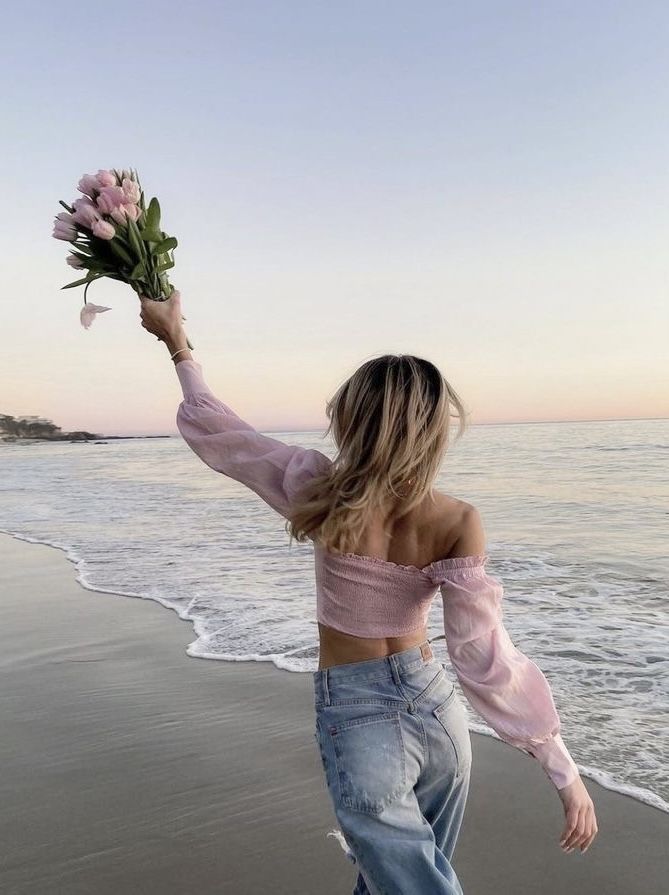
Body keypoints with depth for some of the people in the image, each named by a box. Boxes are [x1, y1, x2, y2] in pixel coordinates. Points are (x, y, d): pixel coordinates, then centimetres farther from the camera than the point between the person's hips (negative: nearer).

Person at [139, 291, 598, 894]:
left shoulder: (323, 491, -17)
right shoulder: (458, 522, -17)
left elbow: (210, 426, -5)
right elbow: (486, 659, -20)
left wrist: (177, 342, 9)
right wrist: (566, 771, -12)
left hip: (356, 720, -1)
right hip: (436, 709, 2)